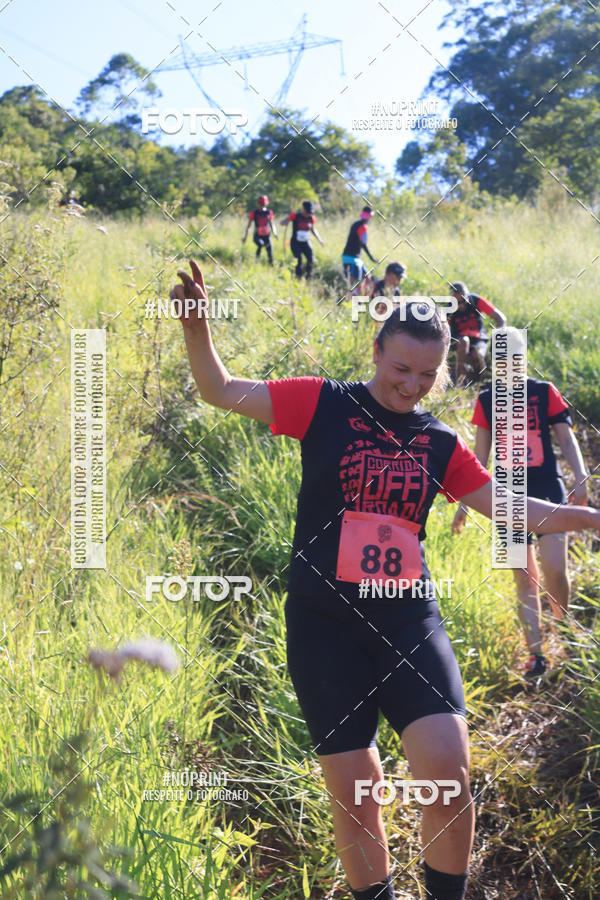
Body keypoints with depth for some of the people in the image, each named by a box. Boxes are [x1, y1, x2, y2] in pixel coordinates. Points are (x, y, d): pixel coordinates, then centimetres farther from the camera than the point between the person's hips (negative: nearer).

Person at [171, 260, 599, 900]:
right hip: (324, 623, -2)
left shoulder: (441, 444, 10)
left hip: (408, 620, 2)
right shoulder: (324, 405, 0)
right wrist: (197, 328, -17)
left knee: (448, 770, -15)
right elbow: (221, 391, 0)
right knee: (353, 794, 2)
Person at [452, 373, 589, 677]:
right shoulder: (487, 400, 10)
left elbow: (566, 437, 5)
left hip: (548, 489, -2)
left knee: (554, 570, -15)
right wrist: (464, 503, 11)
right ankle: (536, 657, 3)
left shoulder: (544, 391, 6)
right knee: (524, 578, 0)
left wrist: (580, 478, -10)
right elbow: (479, 456, 14)